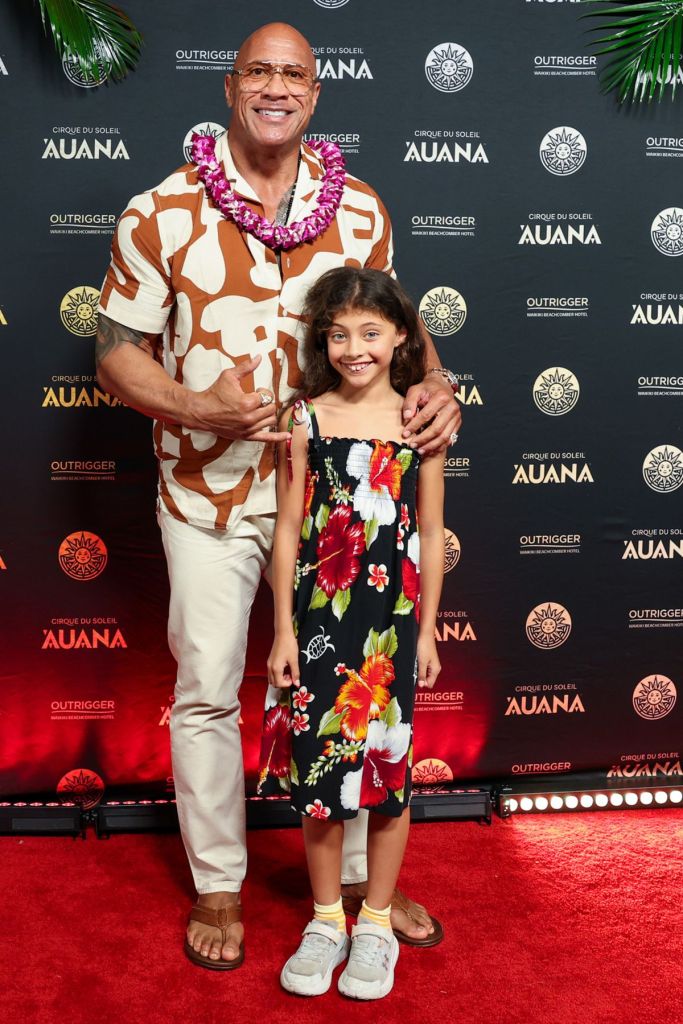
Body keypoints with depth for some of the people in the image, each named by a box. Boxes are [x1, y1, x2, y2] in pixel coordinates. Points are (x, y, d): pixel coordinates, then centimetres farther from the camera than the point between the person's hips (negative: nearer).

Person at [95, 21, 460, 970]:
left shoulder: (362, 212, 2)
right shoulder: (160, 214, -6)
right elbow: (117, 352, -4)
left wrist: (436, 383, -9)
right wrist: (193, 406, -23)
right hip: (208, 492, -2)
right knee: (207, 694, 8)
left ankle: (360, 873, 33)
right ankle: (218, 886, 29)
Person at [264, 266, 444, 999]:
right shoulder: (306, 418, -2)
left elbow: (430, 534, 4)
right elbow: (289, 530, 0)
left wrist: (427, 630, 4)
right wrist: (284, 632, -1)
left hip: (392, 622, 0)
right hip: (317, 618, 0)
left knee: (387, 770, 10)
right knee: (317, 767, 9)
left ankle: (376, 924, 29)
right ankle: (326, 920, 29)